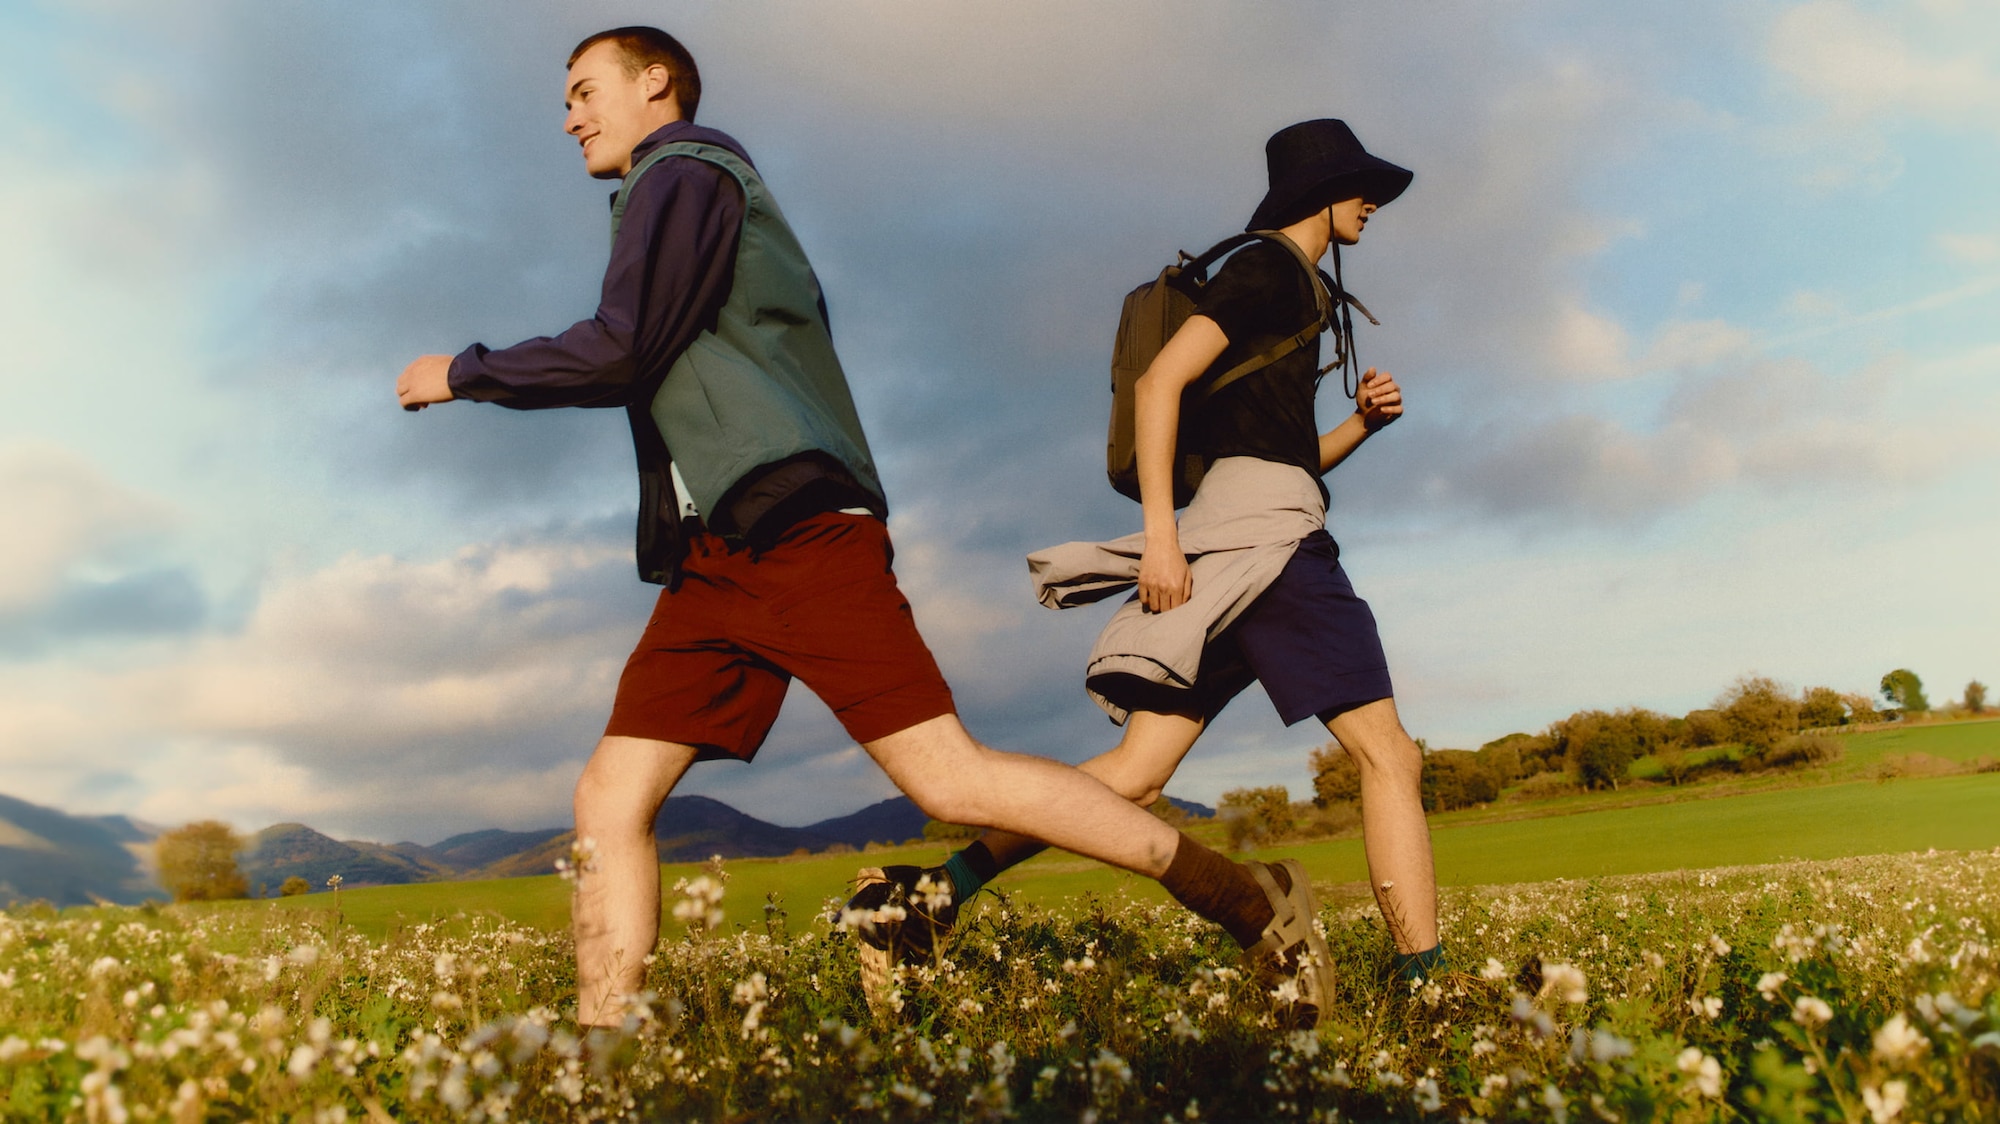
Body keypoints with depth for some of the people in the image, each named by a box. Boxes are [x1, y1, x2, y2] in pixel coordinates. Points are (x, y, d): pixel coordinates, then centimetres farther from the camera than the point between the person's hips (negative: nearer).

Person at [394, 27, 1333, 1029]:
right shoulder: (683, 189, 32)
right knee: (610, 799, 0)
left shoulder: (684, 170, 3)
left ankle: (1253, 903, -7)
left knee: (951, 779, -15)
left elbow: (618, 351, -10)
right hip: (714, 555, 10)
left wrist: (463, 372, 3)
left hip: (791, 524, -10)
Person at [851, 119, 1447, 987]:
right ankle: (1421, 976, -8)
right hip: (1263, 529, -9)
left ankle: (936, 891, -8)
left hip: (1231, 533, 9)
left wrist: (1361, 424, 13)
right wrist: (1161, 532, -21)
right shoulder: (1268, 266, 1)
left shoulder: (1298, 290, 31)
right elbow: (1160, 381, -12)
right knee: (1388, 754, -7)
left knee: (1134, 776, -2)